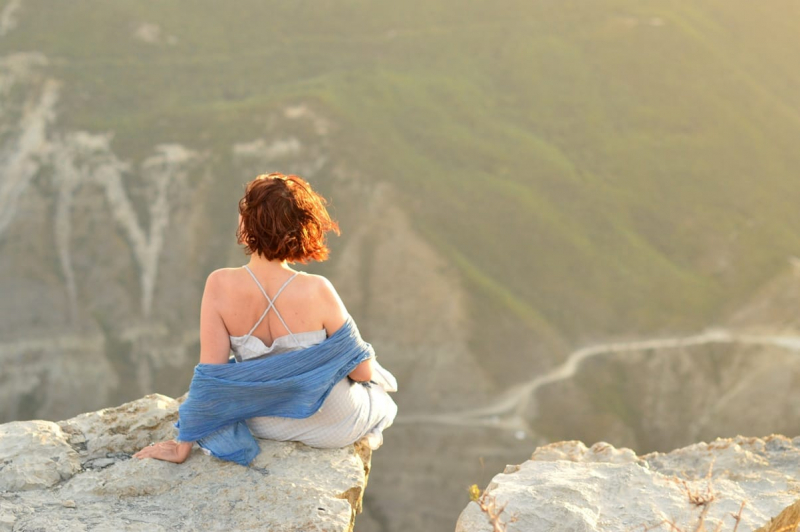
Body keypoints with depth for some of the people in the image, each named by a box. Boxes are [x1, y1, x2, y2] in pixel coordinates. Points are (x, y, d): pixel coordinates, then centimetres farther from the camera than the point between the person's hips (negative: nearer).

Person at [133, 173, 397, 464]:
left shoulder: (220, 286, -23)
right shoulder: (316, 292, -30)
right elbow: (361, 371, -18)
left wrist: (183, 448, -8)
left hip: (265, 425, 3)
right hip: (332, 426, -3)